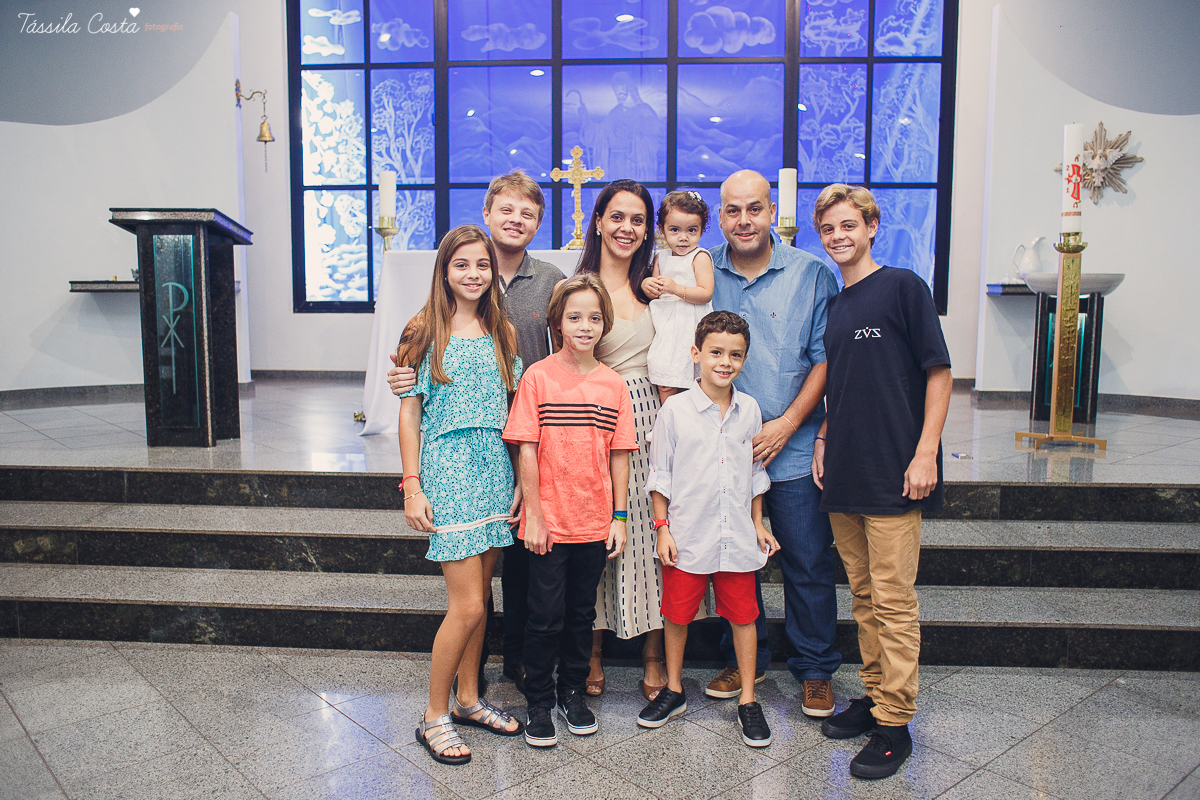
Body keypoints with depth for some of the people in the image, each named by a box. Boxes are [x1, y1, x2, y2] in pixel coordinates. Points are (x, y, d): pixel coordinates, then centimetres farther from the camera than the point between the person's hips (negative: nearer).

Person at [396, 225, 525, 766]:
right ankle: (434, 716, 13)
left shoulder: (503, 333, 10)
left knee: (479, 594, 13)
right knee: (467, 605, -6)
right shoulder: (426, 332, -1)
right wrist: (412, 486, -6)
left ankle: (468, 699, 30)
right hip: (447, 468, -4)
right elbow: (410, 412, -1)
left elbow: (517, 411, 11)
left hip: (495, 469, 5)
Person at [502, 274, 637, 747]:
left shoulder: (613, 384, 2)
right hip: (549, 521, -3)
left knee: (582, 612, 16)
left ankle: (572, 692, 34)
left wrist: (619, 517, 3)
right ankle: (539, 702, 25)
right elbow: (527, 450, -7)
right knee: (546, 615, 6)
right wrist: (533, 514, -10)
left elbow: (619, 455, 4)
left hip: (594, 522, 3)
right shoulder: (538, 377, -7)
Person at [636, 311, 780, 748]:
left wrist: (758, 525, 12)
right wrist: (662, 527, -5)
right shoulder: (675, 409, -7)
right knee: (677, 614, 11)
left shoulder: (749, 409, 2)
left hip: (737, 535, 2)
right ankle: (674, 691, 31)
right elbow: (661, 474, -2)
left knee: (743, 615, 10)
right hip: (688, 535, -2)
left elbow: (755, 472, 12)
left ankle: (748, 700, 26)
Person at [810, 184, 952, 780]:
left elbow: (938, 373, -7)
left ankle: (894, 724, 12)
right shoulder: (830, 304, 14)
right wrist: (823, 439, 8)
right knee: (863, 596, 15)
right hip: (843, 474, 6)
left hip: (893, 473, -6)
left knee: (893, 601, 0)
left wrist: (924, 454, -13)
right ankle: (875, 696, 29)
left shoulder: (903, 286, -4)